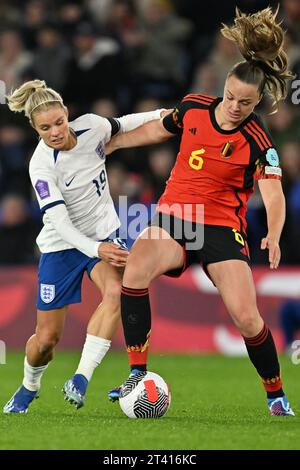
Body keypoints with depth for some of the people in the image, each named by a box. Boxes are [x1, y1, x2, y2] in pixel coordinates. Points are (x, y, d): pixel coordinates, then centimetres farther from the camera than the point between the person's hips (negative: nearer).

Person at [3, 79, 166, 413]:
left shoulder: (92, 127, -13)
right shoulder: (42, 165, -25)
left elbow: (120, 125, 12)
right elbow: (60, 222, -29)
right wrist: (96, 250, -41)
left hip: (105, 234, 3)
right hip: (62, 245, -3)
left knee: (116, 292, -30)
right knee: (46, 338, 2)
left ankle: (81, 380, -31)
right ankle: (29, 388, 36)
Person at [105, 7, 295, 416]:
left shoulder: (257, 143, -12)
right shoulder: (194, 108, -1)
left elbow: (274, 195, -21)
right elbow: (158, 129, 19)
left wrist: (273, 236, -40)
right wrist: (110, 143, 25)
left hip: (221, 229, -3)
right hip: (172, 218, 3)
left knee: (246, 317, -13)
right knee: (134, 271, -28)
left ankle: (276, 395, 12)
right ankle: (138, 374, -23)